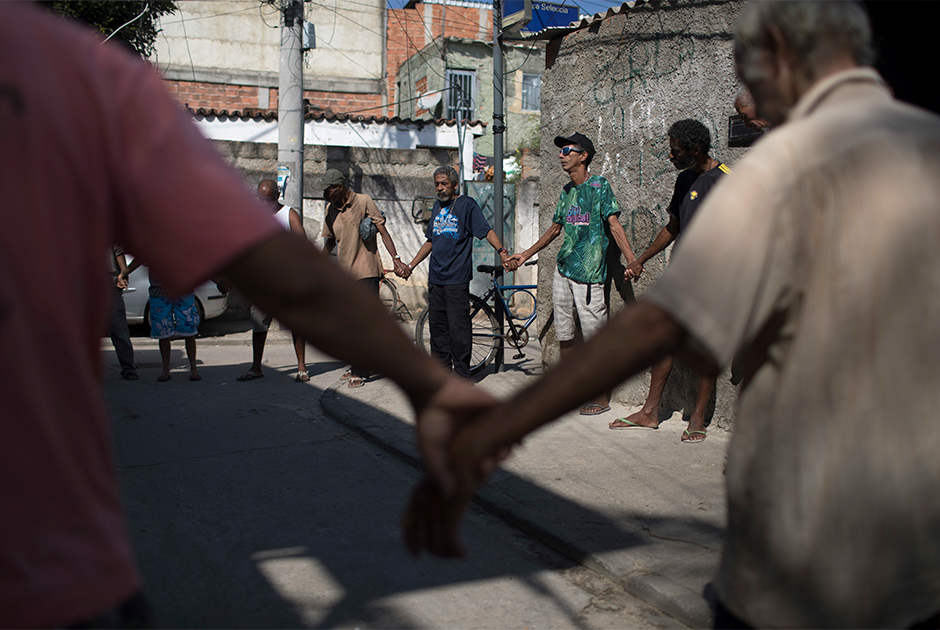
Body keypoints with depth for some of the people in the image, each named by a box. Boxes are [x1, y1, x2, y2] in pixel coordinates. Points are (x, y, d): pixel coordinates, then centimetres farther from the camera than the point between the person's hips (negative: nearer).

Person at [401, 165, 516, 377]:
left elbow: (487, 231, -10)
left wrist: (502, 252, -26)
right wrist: (411, 265, 21)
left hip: (457, 278, -7)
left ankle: (462, 373, 4)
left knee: (458, 327, -7)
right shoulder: (437, 206, 17)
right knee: (437, 325, 9)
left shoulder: (467, 204, -2)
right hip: (435, 277, 7)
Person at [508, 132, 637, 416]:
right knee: (564, 334, 12)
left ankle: (602, 396, 8)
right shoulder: (567, 191, 15)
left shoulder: (599, 185, -6)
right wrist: (525, 254, 29)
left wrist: (631, 258, -26)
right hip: (563, 270, 7)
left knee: (595, 338, -3)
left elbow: (613, 224, -14)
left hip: (588, 274, -7)